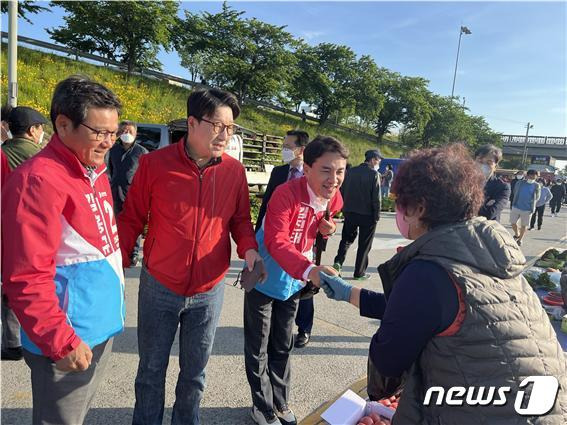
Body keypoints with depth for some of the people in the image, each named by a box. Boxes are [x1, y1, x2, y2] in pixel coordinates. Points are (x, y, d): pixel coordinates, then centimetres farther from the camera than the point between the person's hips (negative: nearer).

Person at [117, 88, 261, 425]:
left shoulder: (235, 171, -4)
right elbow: (132, 219, -3)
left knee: (195, 373, 20)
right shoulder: (154, 163, -10)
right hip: (159, 287, -1)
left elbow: (241, 220, 5)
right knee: (151, 370, 18)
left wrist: (249, 248, -14)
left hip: (209, 290, 2)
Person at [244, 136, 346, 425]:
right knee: (258, 349, 11)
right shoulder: (286, 194, -31)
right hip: (264, 279, -5)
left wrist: (327, 226, -12)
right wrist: (309, 270, -59)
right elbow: (275, 241, -44)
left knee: (282, 347, 22)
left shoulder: (333, 198, -9)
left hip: (293, 281, 6)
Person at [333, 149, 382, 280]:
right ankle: (359, 273, 15)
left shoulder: (351, 171, 2)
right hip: (367, 214, -4)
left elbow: (343, 192, 6)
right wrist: (376, 216, -4)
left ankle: (338, 262, 1)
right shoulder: (374, 174, -11)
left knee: (347, 238, 19)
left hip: (350, 212, 4)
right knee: (364, 244, 8)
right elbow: (376, 198, -13)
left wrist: (344, 210, 13)